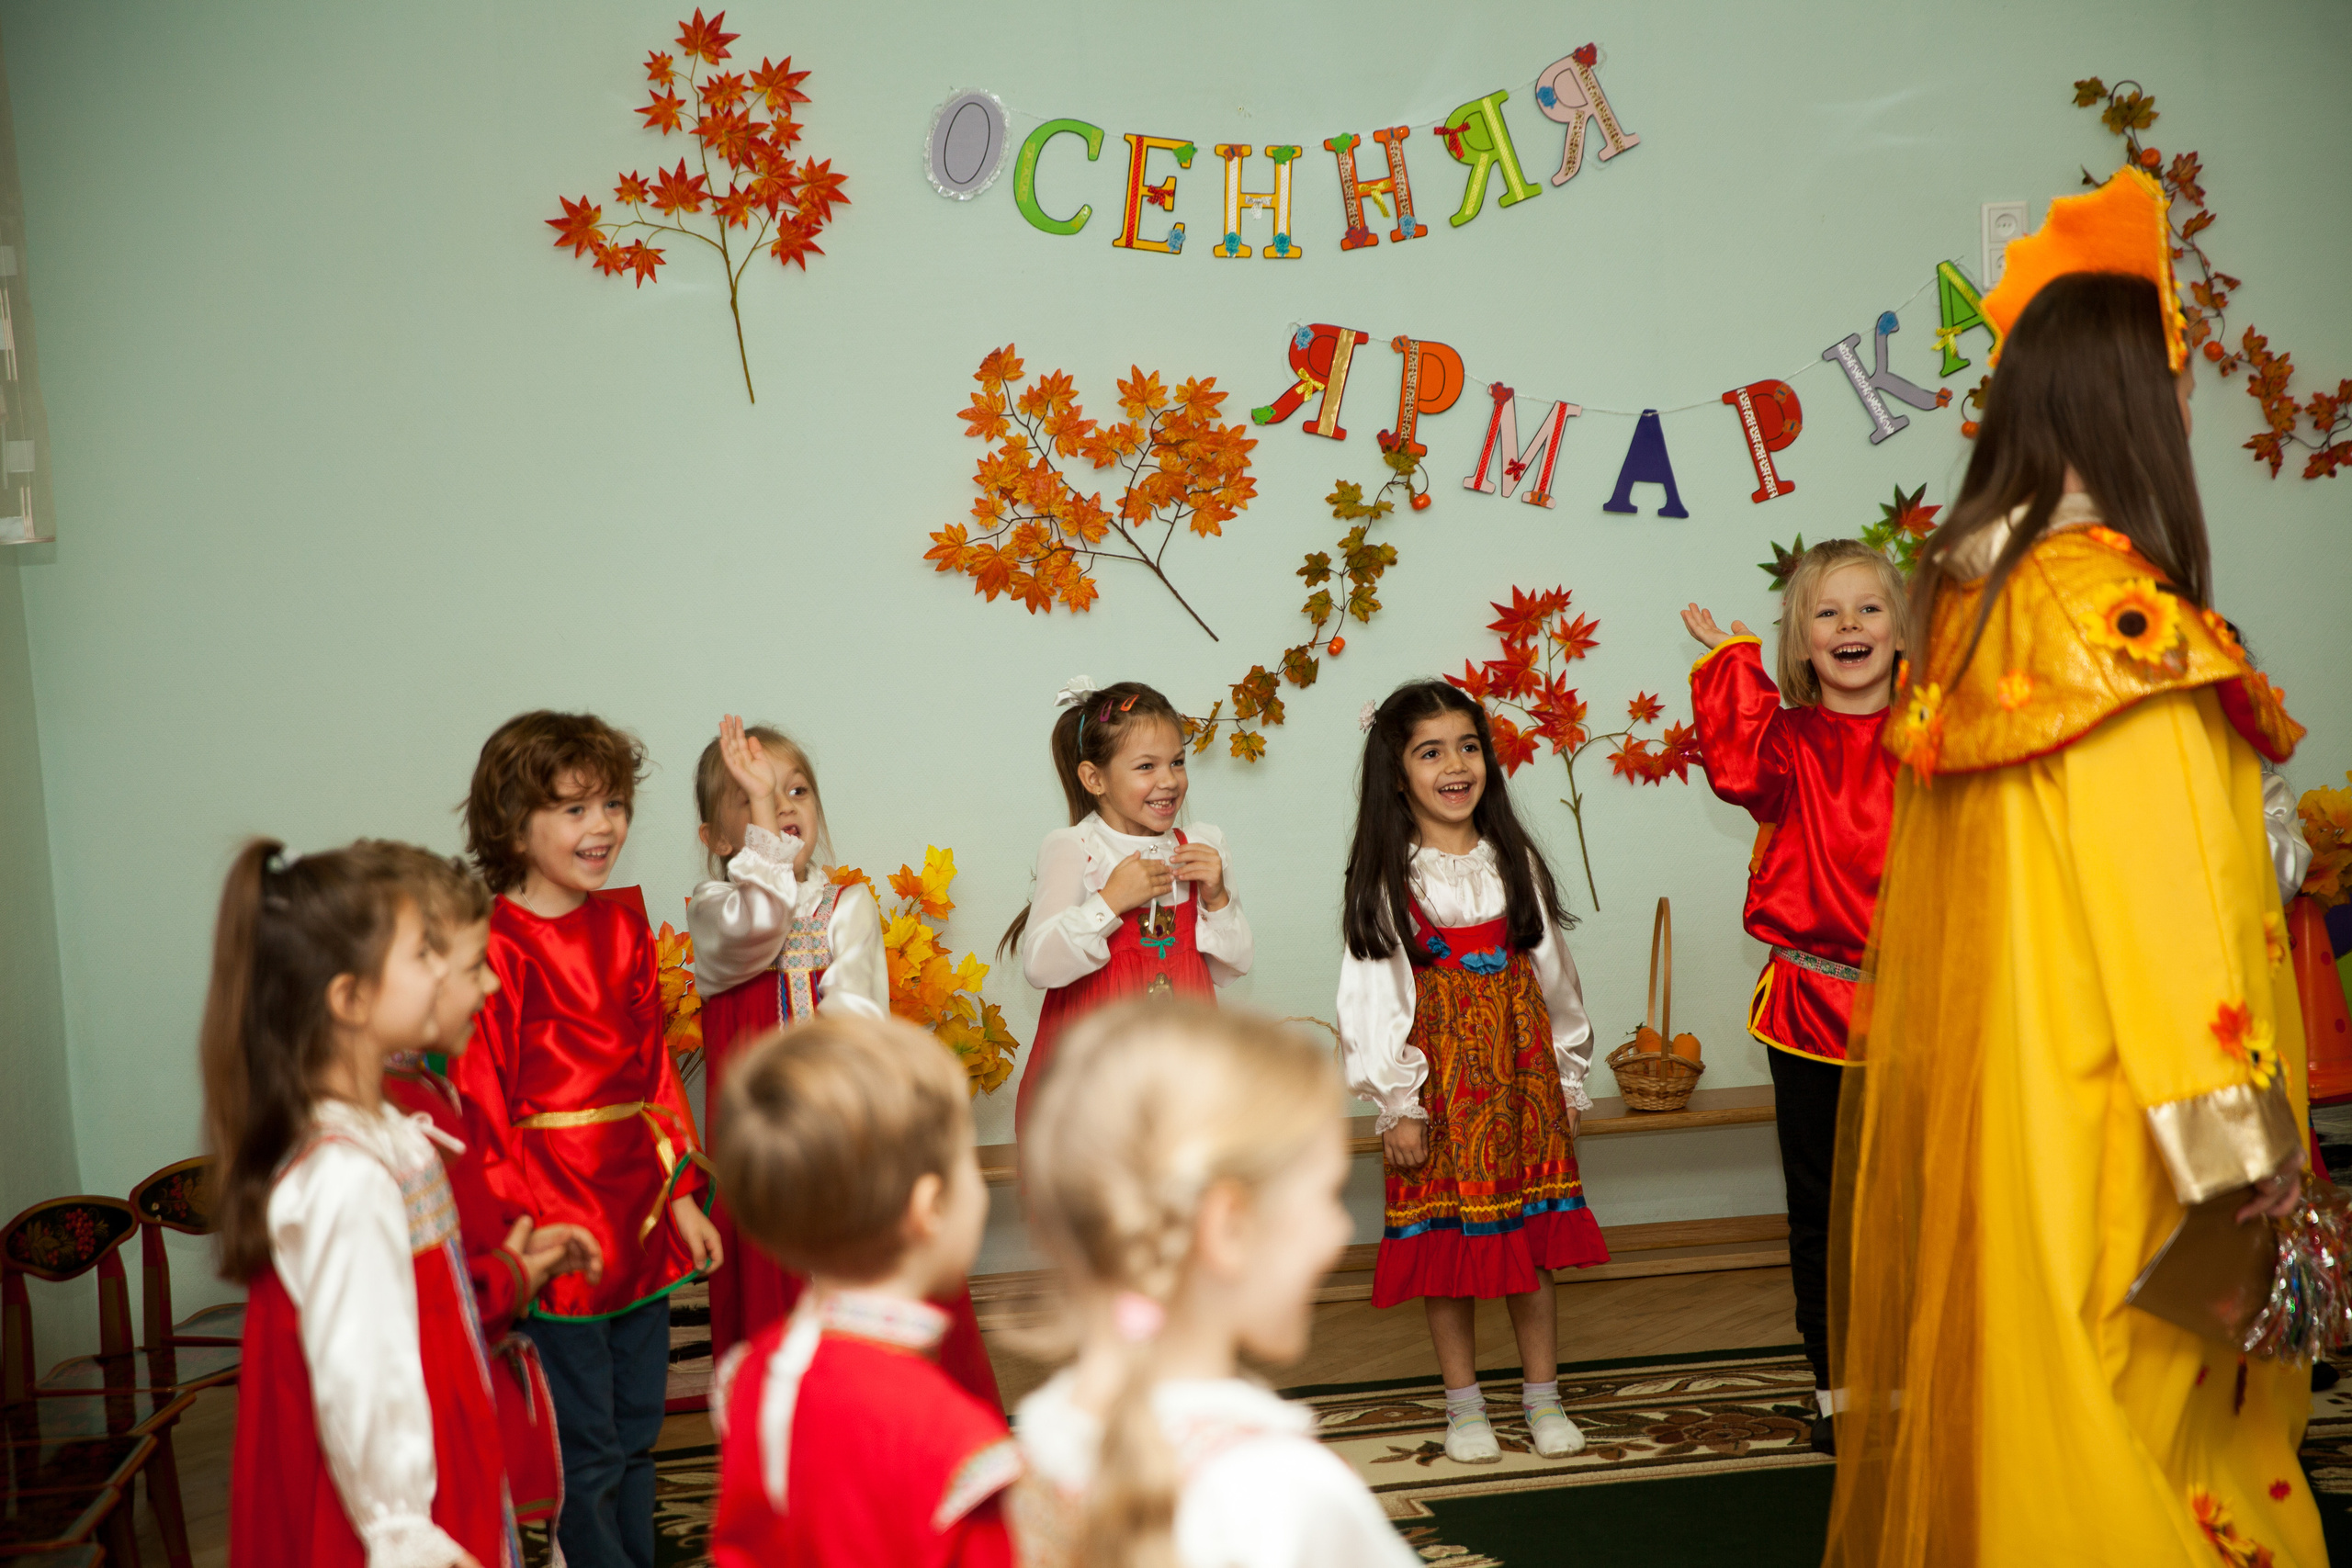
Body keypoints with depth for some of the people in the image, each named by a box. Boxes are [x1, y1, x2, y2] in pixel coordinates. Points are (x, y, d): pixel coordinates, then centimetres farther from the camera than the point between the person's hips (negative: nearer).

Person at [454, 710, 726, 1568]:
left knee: (637, 1432, 17)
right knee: (586, 1451, 2)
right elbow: (480, 1104, -13)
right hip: (558, 1223, -7)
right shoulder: (496, 947, -13)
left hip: (639, 1208, 7)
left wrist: (682, 1195, 11)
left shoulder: (624, 930, 8)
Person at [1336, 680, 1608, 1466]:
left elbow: (1553, 973, 11)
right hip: (1440, 1076, -3)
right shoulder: (1387, 879, -5)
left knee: (1534, 1238, 6)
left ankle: (1543, 1395, 18)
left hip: (1522, 1069, 3)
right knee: (1447, 1245, 4)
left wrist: (1569, 1077, 11)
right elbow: (1372, 996, -6)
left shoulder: (1514, 863, 6)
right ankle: (1464, 1405, 17)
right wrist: (1398, 1104, -8)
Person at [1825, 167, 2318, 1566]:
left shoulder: (1970, 595, 8)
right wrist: (2234, 1125, -16)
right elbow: (2156, 885, -19)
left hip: (1971, 1073, 8)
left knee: (1979, 1396, 15)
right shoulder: (2115, 610, -16)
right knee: (2120, 1410, 0)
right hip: (2097, 1106, -8)